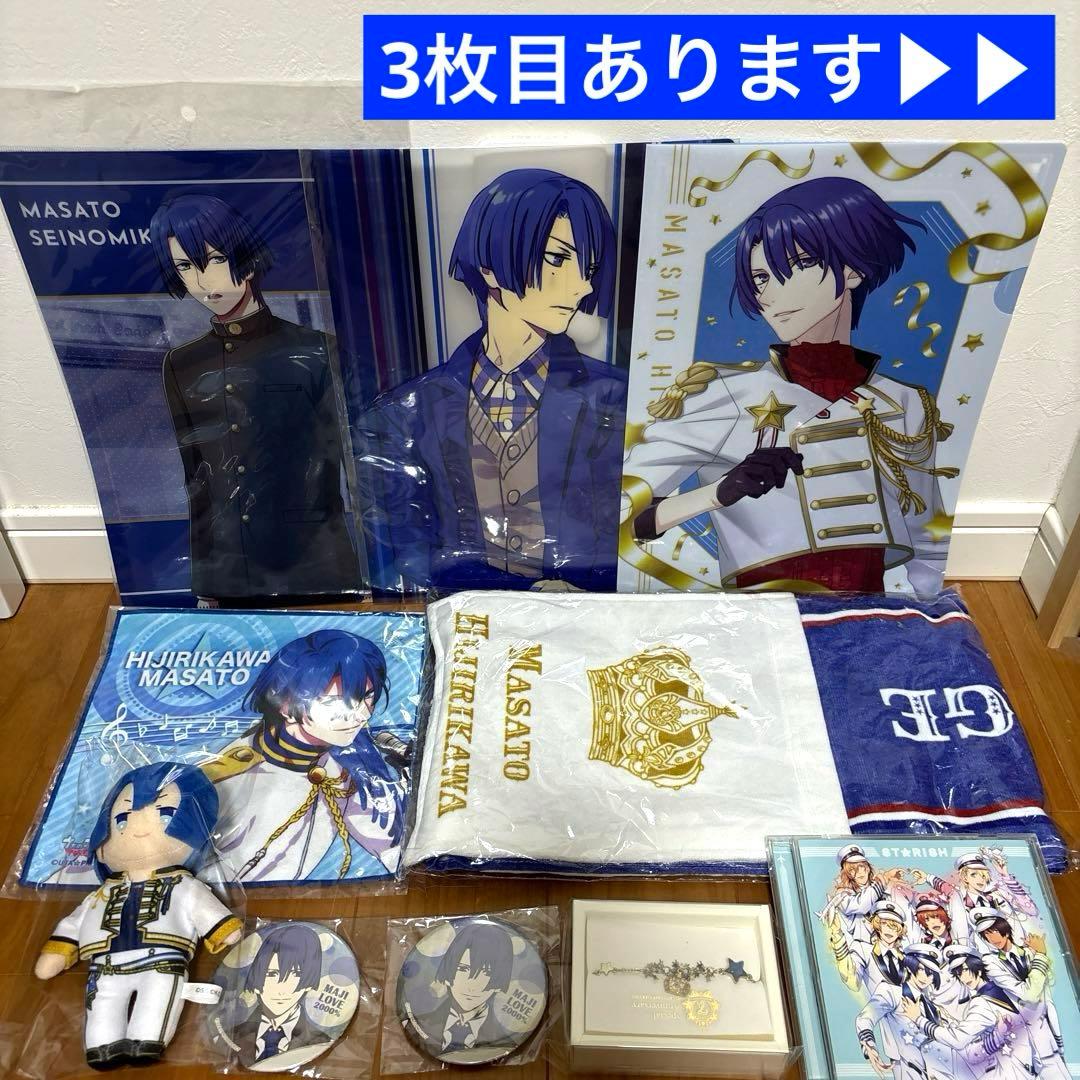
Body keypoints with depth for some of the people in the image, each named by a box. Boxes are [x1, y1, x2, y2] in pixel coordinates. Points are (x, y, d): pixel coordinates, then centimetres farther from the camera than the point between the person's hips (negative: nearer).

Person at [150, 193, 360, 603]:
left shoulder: (313, 351, -7)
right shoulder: (181, 365, 5)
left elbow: (344, 460, -5)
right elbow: (196, 475, 10)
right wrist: (203, 584, 12)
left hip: (317, 561, -3)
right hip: (228, 568, 4)